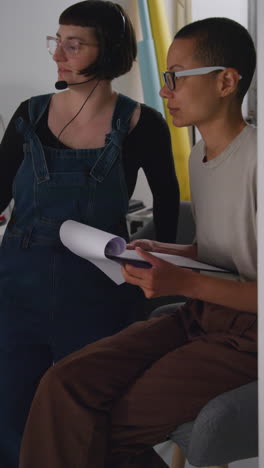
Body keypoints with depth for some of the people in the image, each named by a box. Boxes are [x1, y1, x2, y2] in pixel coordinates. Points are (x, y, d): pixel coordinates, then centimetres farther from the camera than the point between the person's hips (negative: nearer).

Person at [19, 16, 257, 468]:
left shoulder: (254, 159, -18)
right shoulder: (199, 153, 13)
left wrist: (185, 282, -25)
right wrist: (163, 253, 5)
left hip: (246, 334, -7)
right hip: (198, 314, 8)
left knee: (114, 429, -13)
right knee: (64, 385, -13)